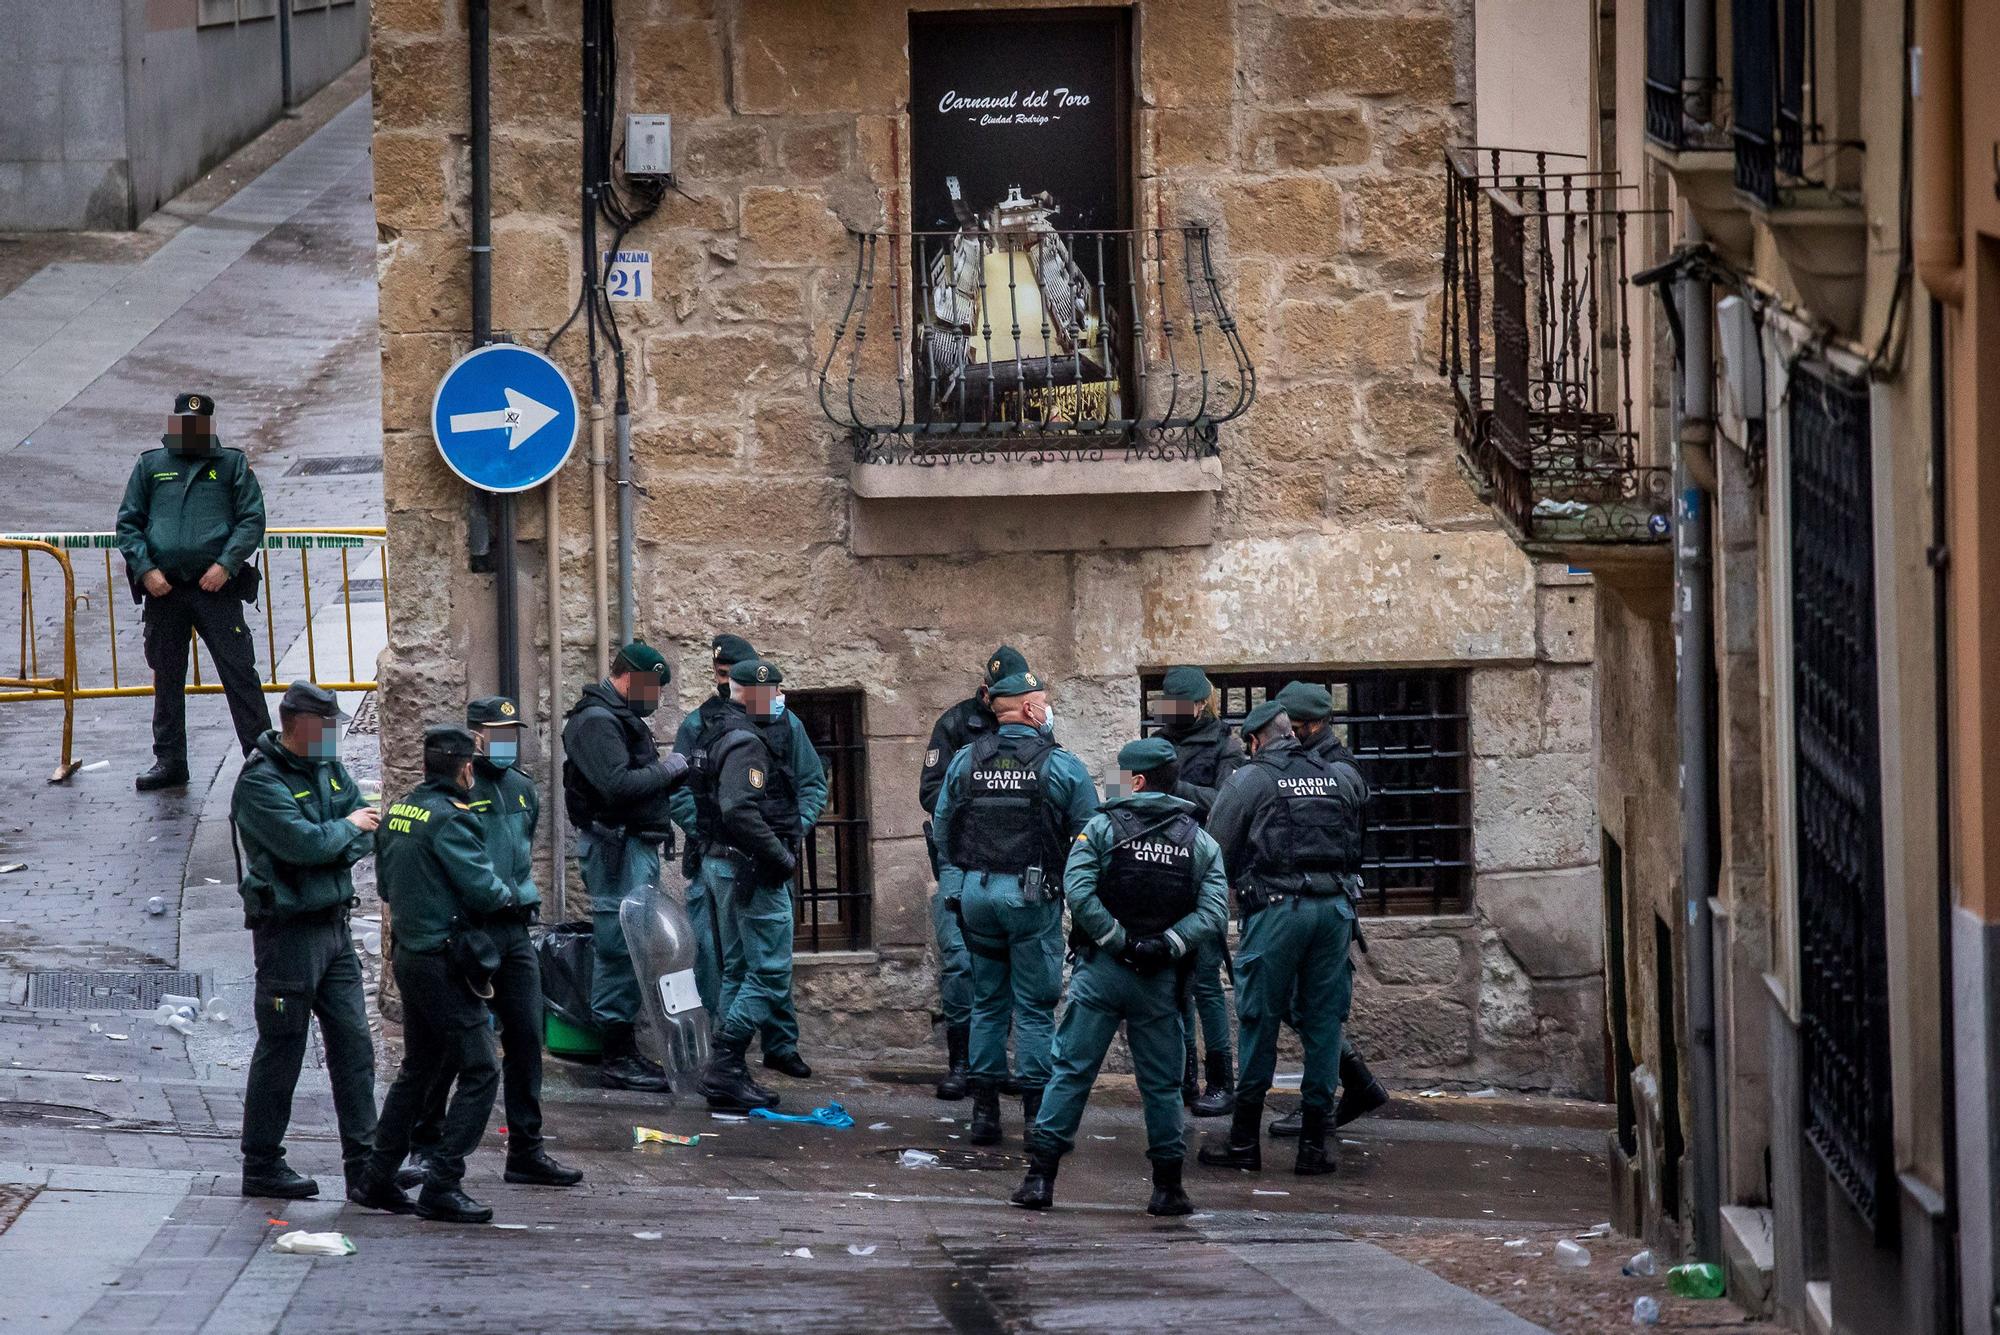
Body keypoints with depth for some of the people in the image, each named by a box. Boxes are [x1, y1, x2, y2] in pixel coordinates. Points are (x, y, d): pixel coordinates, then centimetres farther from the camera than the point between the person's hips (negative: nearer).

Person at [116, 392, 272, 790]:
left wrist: (226, 564, -12)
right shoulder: (150, 466, 12)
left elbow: (252, 521, 2)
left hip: (216, 587, -2)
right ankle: (170, 761, 17)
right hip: (164, 589, 2)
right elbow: (128, 523, 10)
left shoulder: (232, 465, 7)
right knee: (167, 678, 8)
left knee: (239, 673, -5)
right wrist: (145, 569, -5)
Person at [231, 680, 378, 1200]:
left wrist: (332, 848, -14)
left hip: (334, 923, 8)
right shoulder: (261, 781, -14)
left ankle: (364, 1161, 11)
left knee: (353, 1042, 7)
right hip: (288, 929, -8)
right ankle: (261, 1164, 5)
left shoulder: (329, 770, 11)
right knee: (281, 1048, -3)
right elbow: (303, 843, -25)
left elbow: (367, 835, 6)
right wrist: (348, 827, -8)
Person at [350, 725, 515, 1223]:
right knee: (479, 1072, -5)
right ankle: (442, 1186, -9)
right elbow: (484, 890, -19)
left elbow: (386, 883, 20)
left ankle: (376, 1178, 21)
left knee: (419, 1067, 19)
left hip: (408, 953, 9)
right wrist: (506, 891, 2)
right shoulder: (449, 818, -17)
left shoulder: (397, 812, 9)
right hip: (444, 960, -9)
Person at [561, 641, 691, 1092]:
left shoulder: (621, 718, 20)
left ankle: (624, 1051, 18)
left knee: (626, 950, 13)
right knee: (620, 949, -10)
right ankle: (617, 1059, -9)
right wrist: (665, 771, -12)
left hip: (638, 847, 11)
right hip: (616, 847, -11)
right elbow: (617, 785, -24)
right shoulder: (596, 721, -13)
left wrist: (674, 774, 7)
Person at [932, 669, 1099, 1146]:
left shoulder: (965, 762, 6)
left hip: (974, 892, 4)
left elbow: (941, 832, 11)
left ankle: (984, 1112, 12)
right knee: (1034, 1007, 1)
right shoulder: (1061, 766, -6)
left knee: (987, 1003, 13)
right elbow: (1091, 835, -5)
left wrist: (951, 884, 22)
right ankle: (1038, 1115, 0)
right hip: (1031, 894, -4)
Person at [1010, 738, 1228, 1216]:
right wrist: (1166, 946, -9)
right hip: (1161, 980, 2)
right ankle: (1168, 1187, 9)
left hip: (1101, 973, -2)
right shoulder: (1200, 843, 5)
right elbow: (1213, 911, -7)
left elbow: (1079, 892, -15)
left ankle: (1041, 1176, -3)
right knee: (1162, 1082, 9)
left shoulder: (1102, 828, -2)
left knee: (1071, 1070, 2)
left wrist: (1117, 942, -9)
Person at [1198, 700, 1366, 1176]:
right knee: (1324, 1022, 7)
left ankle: (1245, 1140, 7)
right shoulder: (1342, 778, 13)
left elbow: (1216, 852, 1)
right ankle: (1314, 1142, 7)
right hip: (1335, 908, 4)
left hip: (1276, 909, -4)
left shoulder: (1248, 781, 0)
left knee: (1259, 1021, 3)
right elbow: (1360, 846, 18)